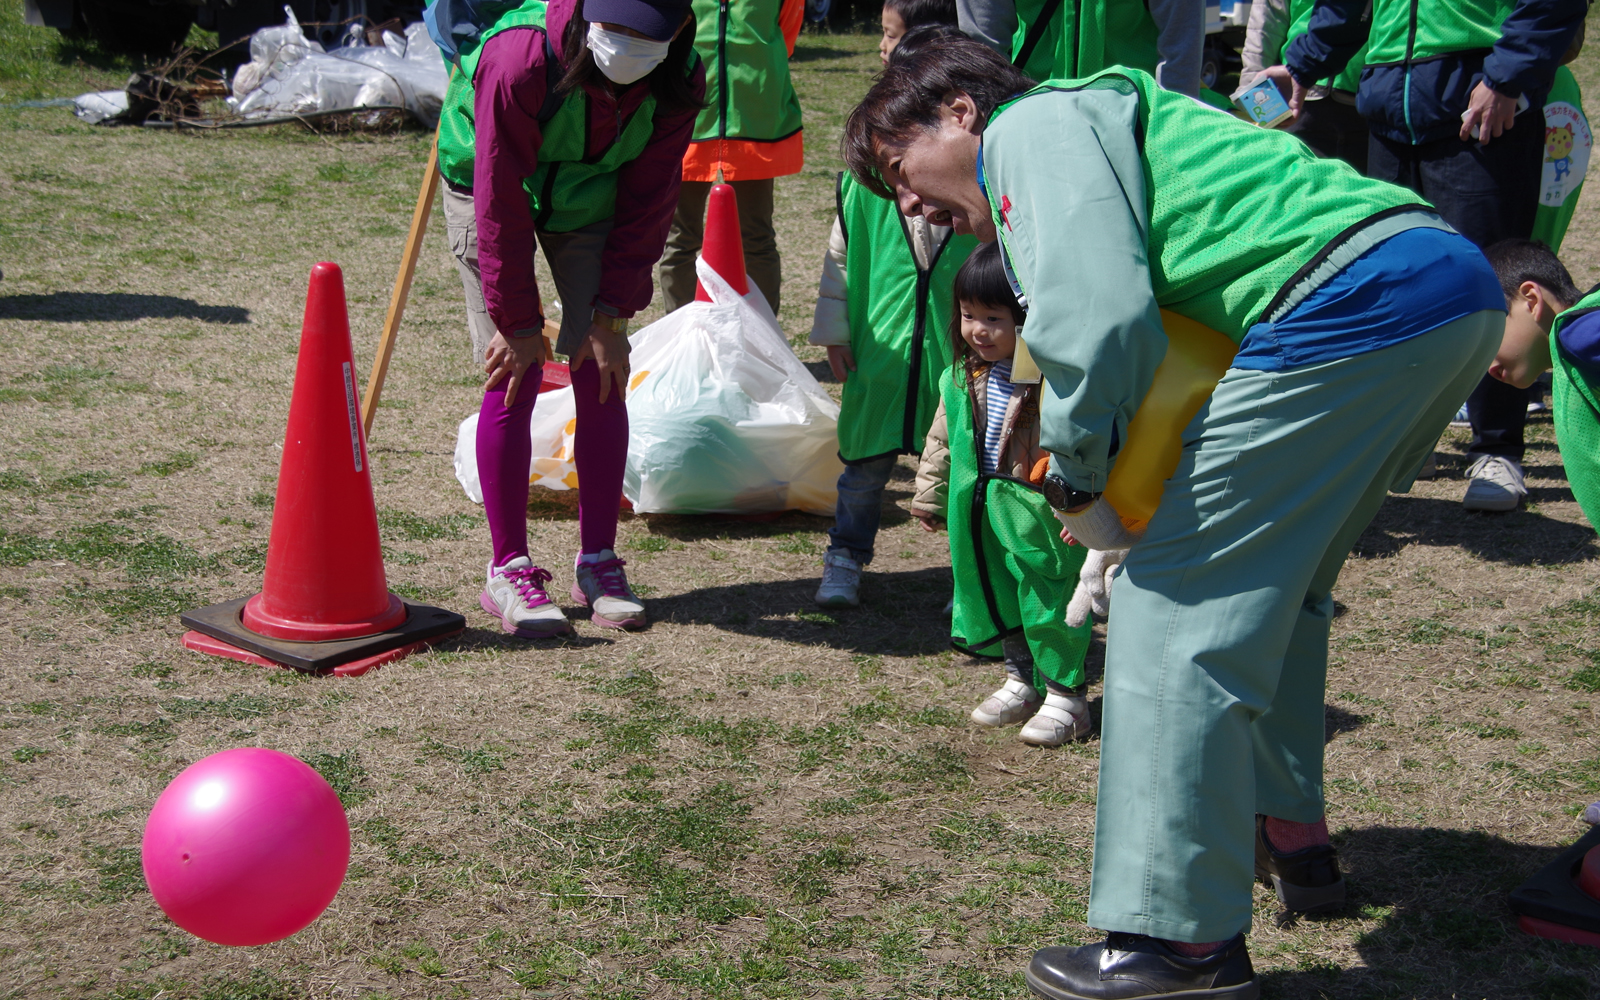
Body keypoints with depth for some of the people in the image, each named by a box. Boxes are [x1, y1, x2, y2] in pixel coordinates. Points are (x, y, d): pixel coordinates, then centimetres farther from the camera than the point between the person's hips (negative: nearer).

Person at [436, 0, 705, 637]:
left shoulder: (679, 80, -23)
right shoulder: (519, 59, -36)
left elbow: (647, 203, -14)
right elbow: (501, 204, -29)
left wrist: (611, 314, -16)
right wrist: (518, 320, -24)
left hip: (592, 200, 4)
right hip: (490, 187, -3)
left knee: (602, 377, -4)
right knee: (515, 377, -11)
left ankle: (598, 562, 7)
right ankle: (508, 570, -1)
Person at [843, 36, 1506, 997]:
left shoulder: (1034, 122, 2)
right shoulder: (1105, 120, 32)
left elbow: (1097, 312, -14)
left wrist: (1076, 474, -2)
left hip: (1360, 296, -10)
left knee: (1180, 595, -6)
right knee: (1275, 574, 25)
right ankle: (1288, 832, 37)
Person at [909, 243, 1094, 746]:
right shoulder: (962, 377, 3)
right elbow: (942, 436, 15)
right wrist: (929, 494, 19)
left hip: (1039, 515, -7)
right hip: (979, 512, 7)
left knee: (1048, 601, 2)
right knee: (997, 596, 17)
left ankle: (1065, 695, 17)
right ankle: (1021, 681, 35)